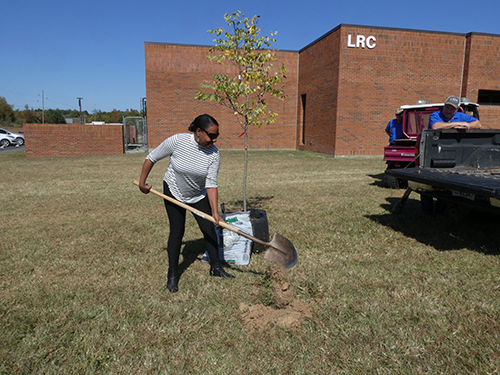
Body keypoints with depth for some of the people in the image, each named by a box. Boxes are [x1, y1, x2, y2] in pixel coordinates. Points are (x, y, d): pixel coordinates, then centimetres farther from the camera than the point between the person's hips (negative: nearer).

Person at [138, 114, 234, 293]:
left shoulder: (213, 154, -22)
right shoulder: (177, 141, -28)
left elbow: (211, 184, -22)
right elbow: (151, 158, -14)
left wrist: (215, 212, -30)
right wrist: (142, 182, -9)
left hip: (199, 195, 2)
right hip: (174, 192, -2)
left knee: (209, 229, 1)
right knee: (177, 231, -3)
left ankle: (216, 267, 19)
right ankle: (172, 274, 13)